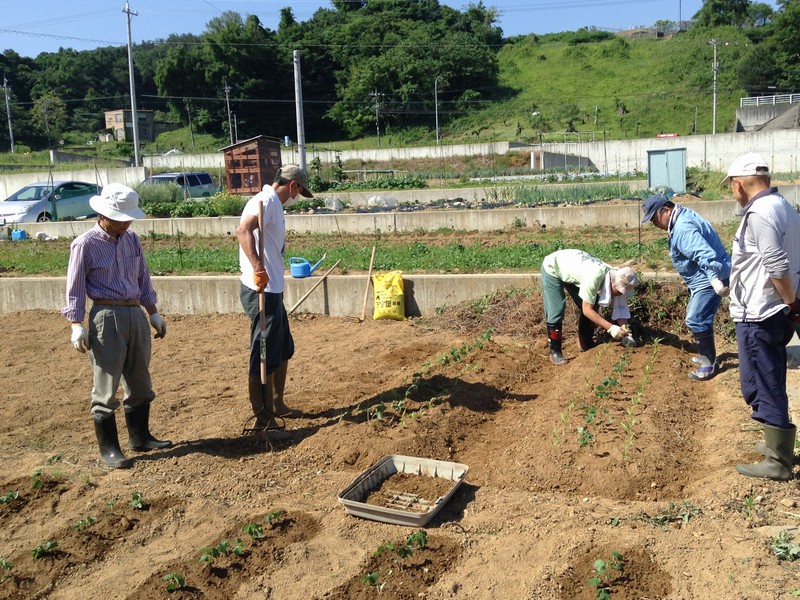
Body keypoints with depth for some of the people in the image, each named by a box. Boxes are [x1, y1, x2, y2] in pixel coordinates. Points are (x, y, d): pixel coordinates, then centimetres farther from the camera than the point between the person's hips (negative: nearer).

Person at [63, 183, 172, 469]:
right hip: (107, 316, -6)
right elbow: (75, 289, -6)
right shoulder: (85, 244, -8)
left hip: (136, 314, 6)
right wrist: (77, 326, -12)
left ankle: (140, 437, 29)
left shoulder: (131, 239, 8)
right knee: (106, 386, 0)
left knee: (140, 382, 15)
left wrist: (154, 314, 17)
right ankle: (108, 448, 11)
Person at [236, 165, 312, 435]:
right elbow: (243, 230, -33)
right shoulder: (267, 201, -13)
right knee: (264, 358, -2)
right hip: (262, 292, -11)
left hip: (272, 291, 11)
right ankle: (263, 420, 7)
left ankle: (277, 405, 35)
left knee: (283, 350, 21)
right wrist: (258, 268, -41)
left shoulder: (273, 203, 18)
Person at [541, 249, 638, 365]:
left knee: (593, 307, 2)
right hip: (552, 268, -7)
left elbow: (620, 309, -10)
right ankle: (555, 351, 1)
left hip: (571, 270, 7)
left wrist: (625, 332, -22)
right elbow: (587, 310, -32)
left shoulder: (616, 278, -18)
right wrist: (611, 328, -35)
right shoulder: (595, 277, -40)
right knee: (556, 312, -15)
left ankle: (586, 345, 18)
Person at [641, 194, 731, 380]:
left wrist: (717, 282, -38)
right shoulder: (683, 217, 10)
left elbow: (706, 255, -35)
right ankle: (706, 354, 34)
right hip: (702, 279, 11)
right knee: (697, 317, 21)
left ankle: (710, 364, 0)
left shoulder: (683, 229, -25)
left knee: (696, 320, -9)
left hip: (710, 279, -11)